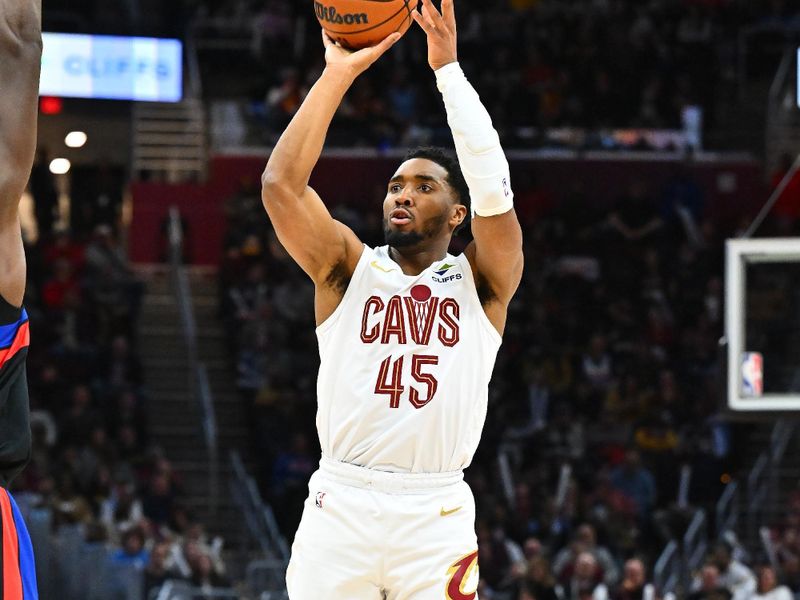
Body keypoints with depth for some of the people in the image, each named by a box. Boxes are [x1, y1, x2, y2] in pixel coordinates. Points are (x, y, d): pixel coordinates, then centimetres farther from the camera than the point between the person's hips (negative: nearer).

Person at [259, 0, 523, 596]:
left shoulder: (480, 282, 9)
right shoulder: (348, 267, 12)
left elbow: (494, 190, -8)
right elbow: (280, 183, -2)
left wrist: (449, 68, -6)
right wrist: (337, 76, -3)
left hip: (436, 513, -1)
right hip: (340, 503, 1)